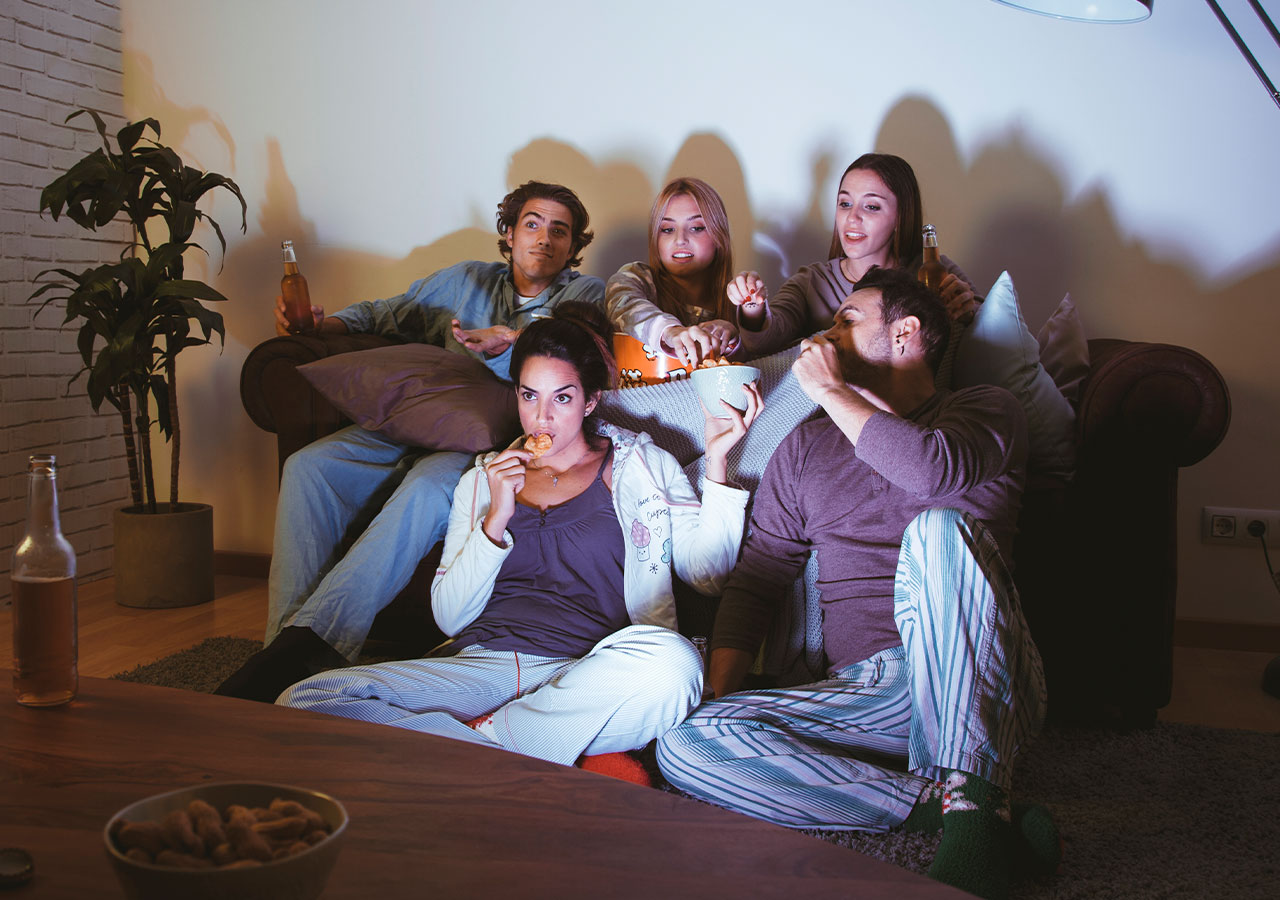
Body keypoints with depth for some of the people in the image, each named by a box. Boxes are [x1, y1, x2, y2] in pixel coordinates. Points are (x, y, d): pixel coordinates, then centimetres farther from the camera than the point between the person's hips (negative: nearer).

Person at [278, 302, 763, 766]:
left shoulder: (644, 464, 15)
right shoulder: (481, 481, 20)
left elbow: (709, 573, 6)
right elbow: (449, 617, 11)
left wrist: (715, 462, -3)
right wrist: (497, 518, -2)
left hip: (585, 676, -2)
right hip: (482, 661, 2)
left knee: (671, 661, -38)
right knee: (306, 699, -22)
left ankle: (477, 736, -24)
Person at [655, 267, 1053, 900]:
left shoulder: (985, 409, 9)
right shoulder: (805, 448, 22)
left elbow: (935, 470, -17)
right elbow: (755, 580, 16)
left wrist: (829, 389, -4)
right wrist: (713, 694, 0)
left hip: (978, 683, -4)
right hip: (862, 694, 4)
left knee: (936, 527, -33)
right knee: (686, 743, -21)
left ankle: (972, 806, -33)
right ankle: (942, 802, -22)